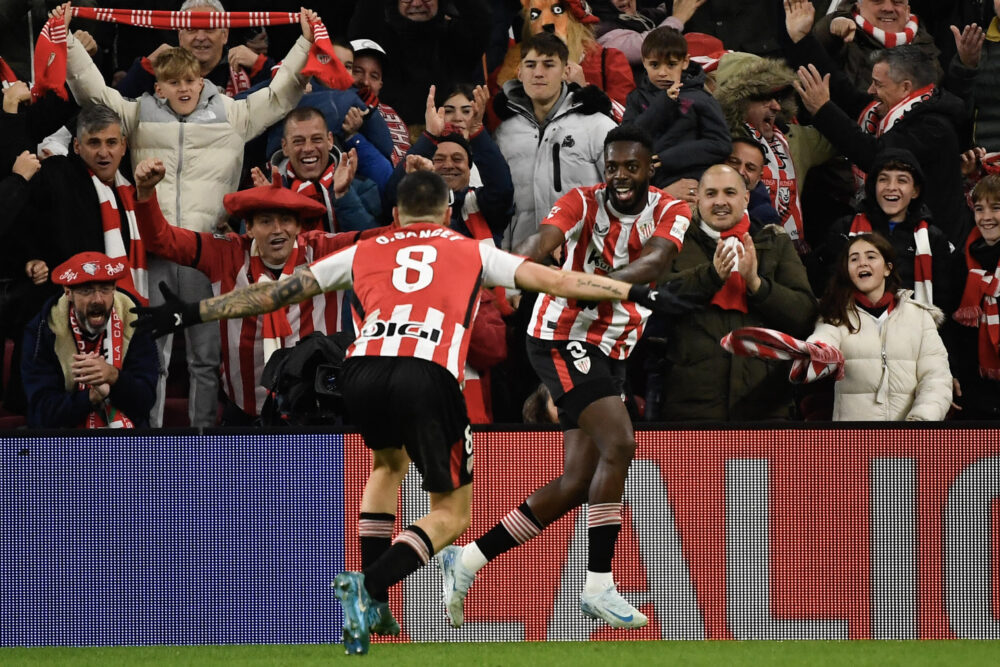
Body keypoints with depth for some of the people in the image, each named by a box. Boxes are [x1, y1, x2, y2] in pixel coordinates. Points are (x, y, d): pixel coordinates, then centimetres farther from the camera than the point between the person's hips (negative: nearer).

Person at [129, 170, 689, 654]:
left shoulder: (364, 253, 27)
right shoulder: (473, 252, 25)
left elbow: (275, 293, 28)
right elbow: (555, 280, 21)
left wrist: (193, 313, 35)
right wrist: (637, 293, 28)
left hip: (363, 373, 3)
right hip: (429, 376, -3)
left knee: (388, 461, 35)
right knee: (452, 514, 10)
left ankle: (372, 605, 27)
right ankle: (370, 584, -17)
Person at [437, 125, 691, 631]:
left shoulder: (669, 212, 0)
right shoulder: (583, 204, -10)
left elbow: (653, 262, -21)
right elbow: (542, 242, -29)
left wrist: (603, 280, -42)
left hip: (611, 351, 6)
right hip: (564, 337, -6)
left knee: (578, 483, 4)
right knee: (618, 444, -22)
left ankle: (467, 560, 13)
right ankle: (599, 586, -18)